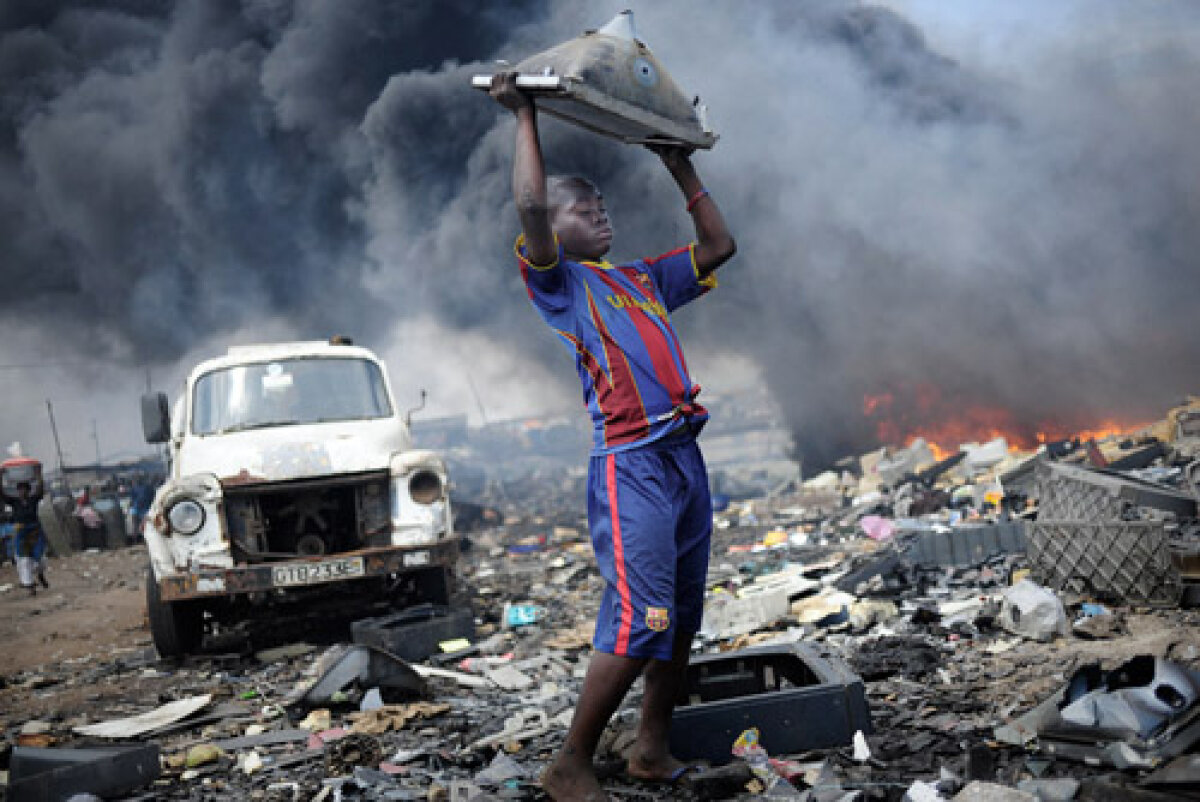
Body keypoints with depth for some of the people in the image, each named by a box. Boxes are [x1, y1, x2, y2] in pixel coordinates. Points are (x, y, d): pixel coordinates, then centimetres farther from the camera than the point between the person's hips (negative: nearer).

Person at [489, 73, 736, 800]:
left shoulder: (642, 279, 22)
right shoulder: (560, 282, 2)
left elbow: (719, 246, 28)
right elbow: (530, 207, -15)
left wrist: (682, 168, 27)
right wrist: (526, 118, -6)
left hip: (686, 456, 8)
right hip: (631, 464, -8)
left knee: (683, 618, 10)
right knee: (639, 621, -13)